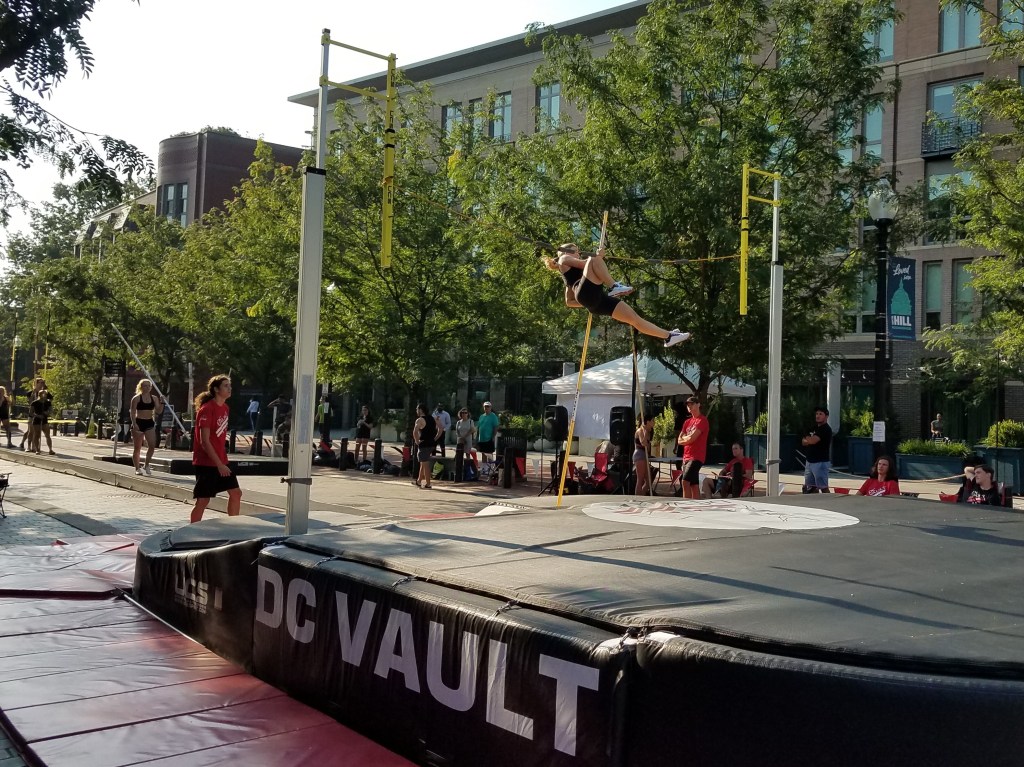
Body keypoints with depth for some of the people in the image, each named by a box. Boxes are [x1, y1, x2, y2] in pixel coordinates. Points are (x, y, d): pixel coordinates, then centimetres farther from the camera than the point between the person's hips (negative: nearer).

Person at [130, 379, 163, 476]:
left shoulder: (154, 398, 8)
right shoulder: (136, 398, -4)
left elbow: (158, 411, 7)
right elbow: (132, 412, -7)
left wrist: (162, 403, -7)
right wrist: (134, 424, -17)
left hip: (150, 423, 3)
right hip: (139, 423, -3)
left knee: (152, 445, -10)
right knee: (138, 447, 4)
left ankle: (146, 466, 6)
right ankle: (137, 468, 13)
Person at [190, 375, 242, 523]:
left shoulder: (225, 408, 9)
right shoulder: (207, 409, -17)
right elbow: (204, 441, -20)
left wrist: (222, 462, 13)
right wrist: (219, 464, -21)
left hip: (221, 461, 9)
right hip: (206, 462, -8)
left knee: (236, 493, 8)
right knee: (203, 500, -4)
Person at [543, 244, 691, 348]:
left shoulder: (569, 276, 39)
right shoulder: (564, 259, 16)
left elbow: (569, 302, 35)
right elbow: (584, 263, -3)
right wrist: (598, 256, 9)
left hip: (596, 300, 9)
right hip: (586, 293, -9)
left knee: (633, 316, 4)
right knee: (594, 259, -26)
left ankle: (668, 336, 4)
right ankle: (614, 286, -30)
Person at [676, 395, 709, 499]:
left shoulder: (702, 421, -8)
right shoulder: (688, 422, 17)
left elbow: (691, 438, -16)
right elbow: (679, 440, 13)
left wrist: (684, 438, 4)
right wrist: (688, 439, -4)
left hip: (696, 457, -8)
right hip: (686, 457, 8)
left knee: (685, 482, -19)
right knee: (694, 485, 9)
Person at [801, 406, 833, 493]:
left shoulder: (826, 429, -11)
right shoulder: (814, 428, 18)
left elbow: (812, 440, -23)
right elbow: (804, 442, 14)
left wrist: (807, 439, 0)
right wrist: (810, 440, -8)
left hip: (821, 462, -9)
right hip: (810, 462, 9)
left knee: (823, 487, -9)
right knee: (808, 487, 11)